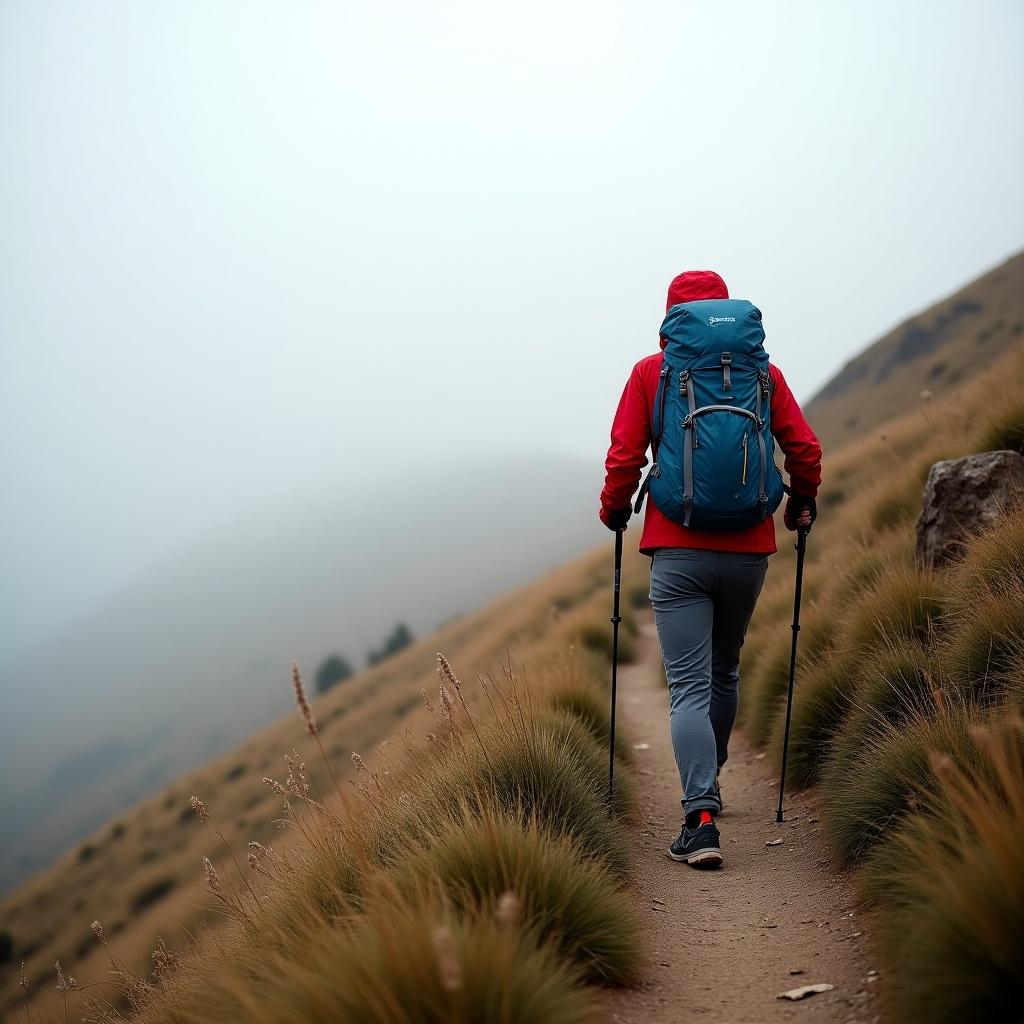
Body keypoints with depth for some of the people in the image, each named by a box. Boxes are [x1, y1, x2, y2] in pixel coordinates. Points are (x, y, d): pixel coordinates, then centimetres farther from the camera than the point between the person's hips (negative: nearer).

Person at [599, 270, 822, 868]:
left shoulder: (651, 372, 2)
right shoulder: (761, 372, 6)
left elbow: (624, 458, -2)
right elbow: (805, 449, 1)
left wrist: (615, 510, 16)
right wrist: (802, 505, 19)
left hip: (678, 552, -2)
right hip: (748, 549, 3)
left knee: (689, 686, -4)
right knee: (724, 672, 22)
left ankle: (702, 819, -17)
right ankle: (707, 784, 38)